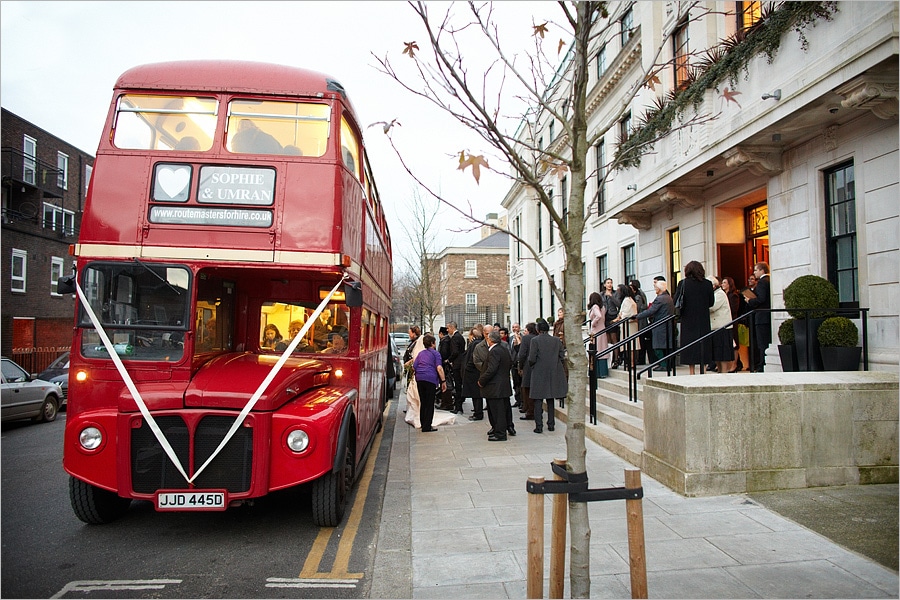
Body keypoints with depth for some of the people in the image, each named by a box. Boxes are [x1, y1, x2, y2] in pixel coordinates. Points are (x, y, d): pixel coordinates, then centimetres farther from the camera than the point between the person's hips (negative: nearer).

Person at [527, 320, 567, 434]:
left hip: (539, 373, -4)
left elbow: (532, 359, -13)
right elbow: (562, 357, 2)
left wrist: (532, 364, 8)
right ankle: (551, 424, 18)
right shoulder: (556, 340, 0)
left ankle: (539, 426, 0)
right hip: (553, 373, 4)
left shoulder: (535, 340, -10)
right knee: (550, 399, 15)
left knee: (538, 400, 2)